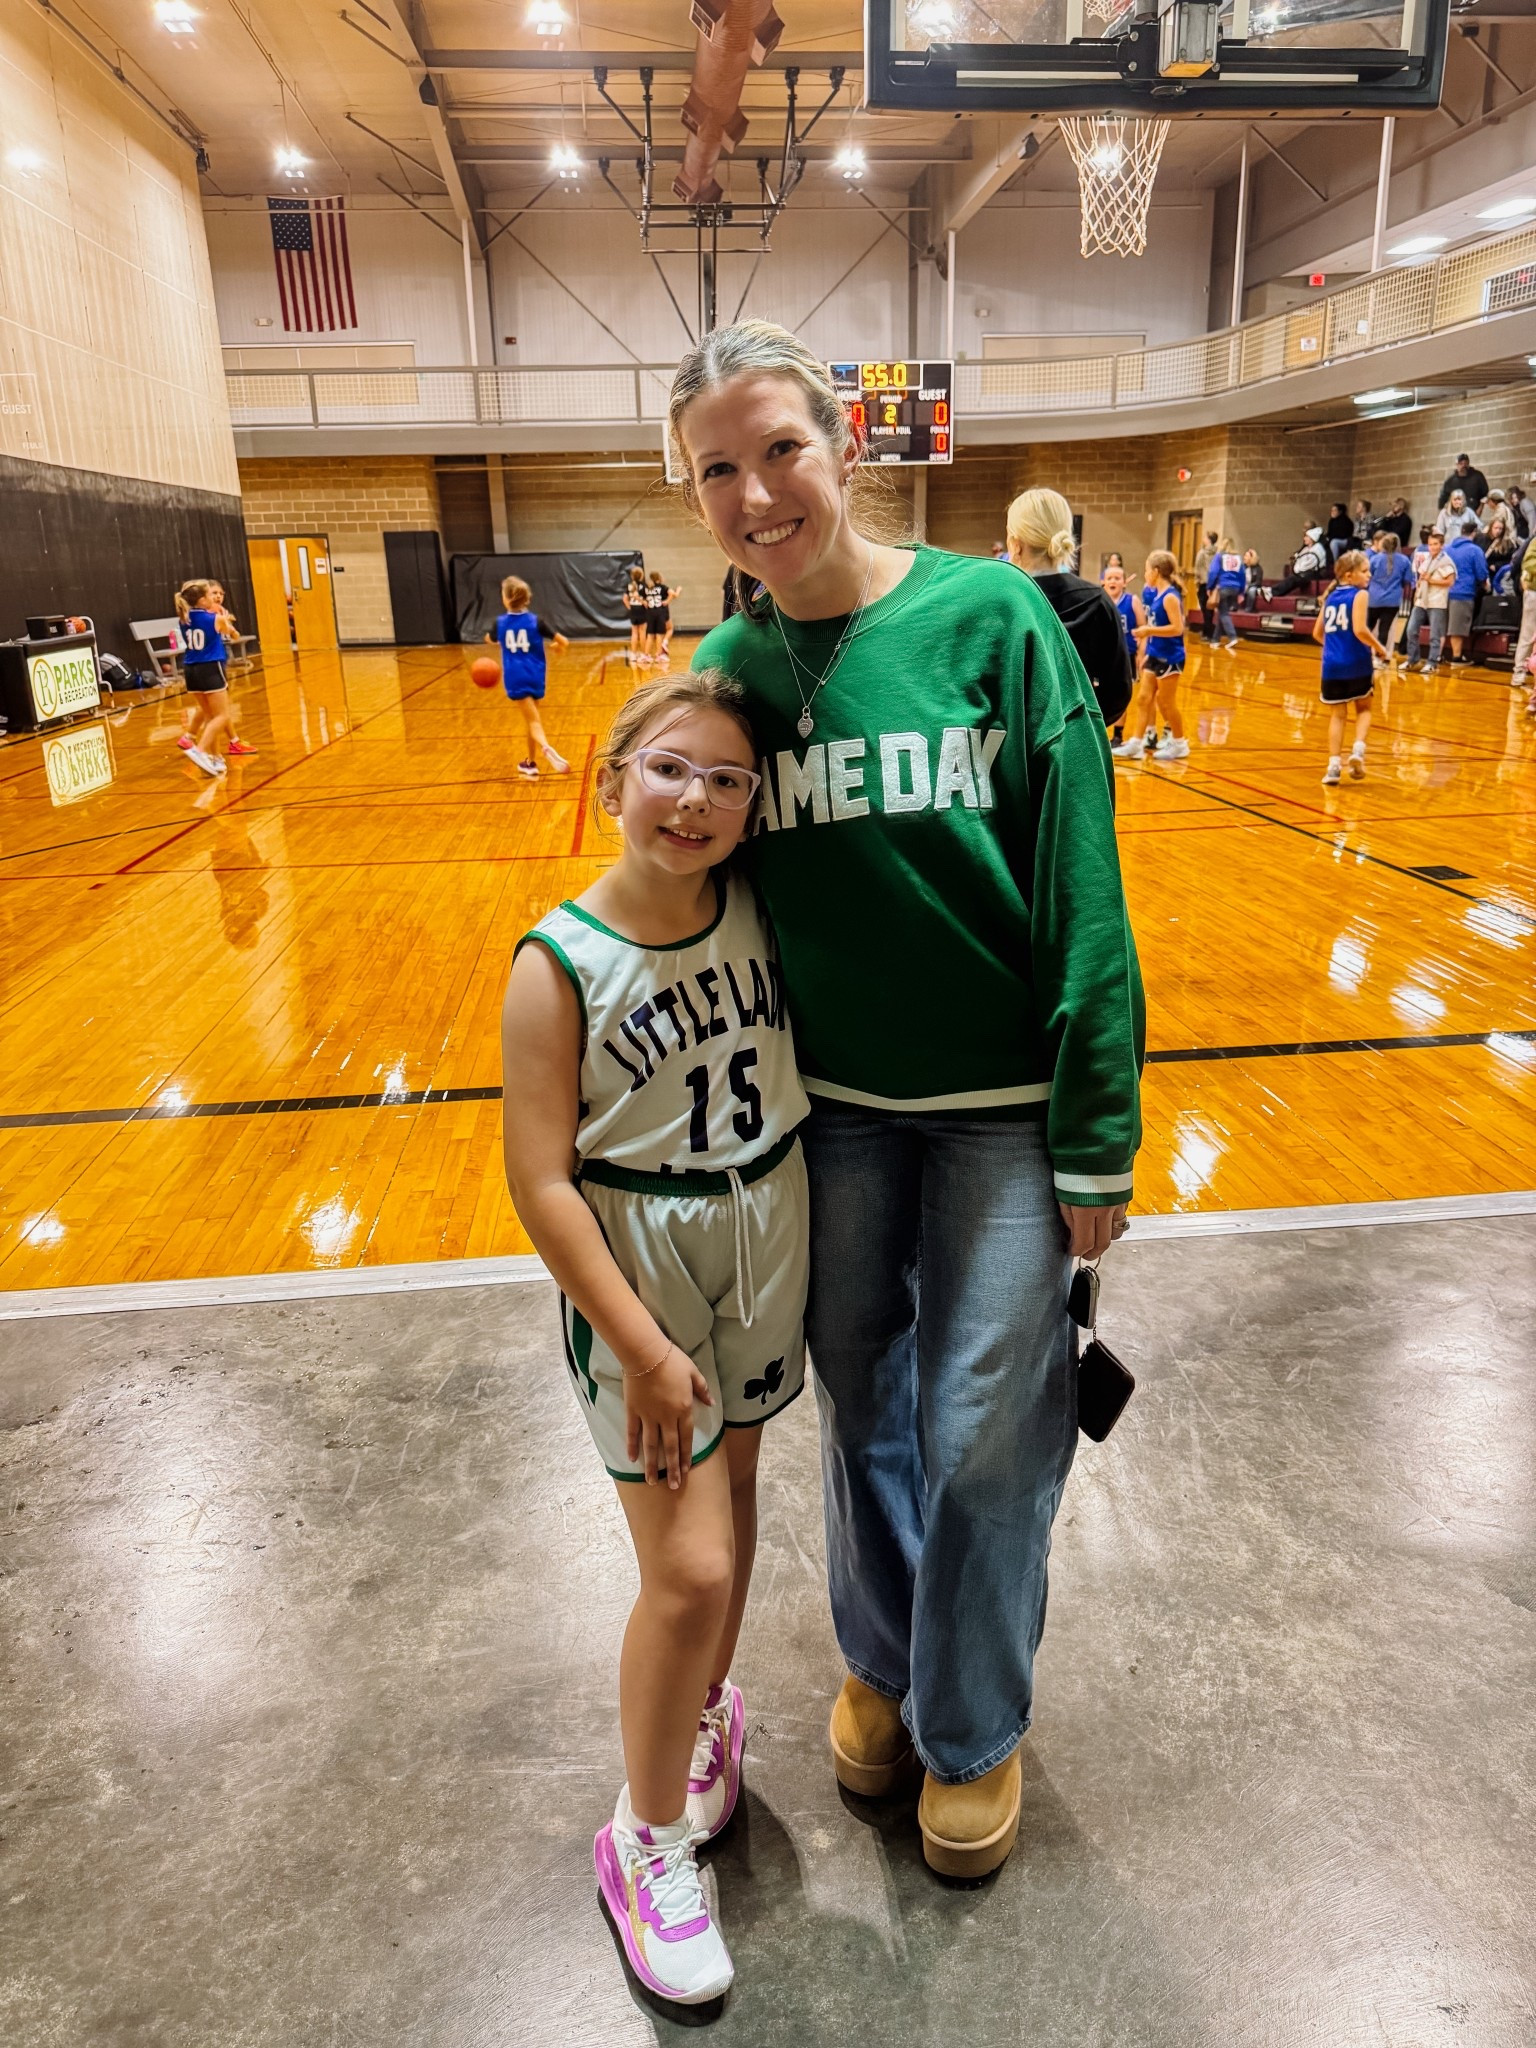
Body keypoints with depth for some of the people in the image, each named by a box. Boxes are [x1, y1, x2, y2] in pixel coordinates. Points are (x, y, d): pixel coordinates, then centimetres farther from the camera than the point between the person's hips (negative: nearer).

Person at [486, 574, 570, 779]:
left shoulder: (500, 623, 0)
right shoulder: (535, 621, -4)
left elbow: (490, 639, 23)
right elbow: (564, 642, -3)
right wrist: (557, 644, 22)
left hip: (516, 679, -1)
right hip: (535, 678, 1)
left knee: (533, 721, -7)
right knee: (532, 720, 18)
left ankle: (548, 752, -36)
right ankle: (530, 763, 25)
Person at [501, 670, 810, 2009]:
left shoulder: (757, 911, -5)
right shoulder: (560, 966, -18)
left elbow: (809, 1058, 8)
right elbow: (542, 1182, -17)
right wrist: (642, 1345, -16)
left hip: (767, 1246, 5)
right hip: (639, 1270, -4)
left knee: (732, 1493, 20)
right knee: (688, 1570, -1)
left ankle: (705, 1709, 47)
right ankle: (648, 1840, 24)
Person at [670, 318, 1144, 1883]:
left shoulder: (990, 615, -11)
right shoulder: (728, 669, -1)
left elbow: (1084, 893, -11)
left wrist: (1096, 1140, -10)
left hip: (1002, 1107, -3)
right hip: (827, 1108, 3)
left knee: (983, 1432, 8)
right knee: (860, 1406, 18)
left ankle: (973, 1725, 35)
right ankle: (881, 1660, 46)